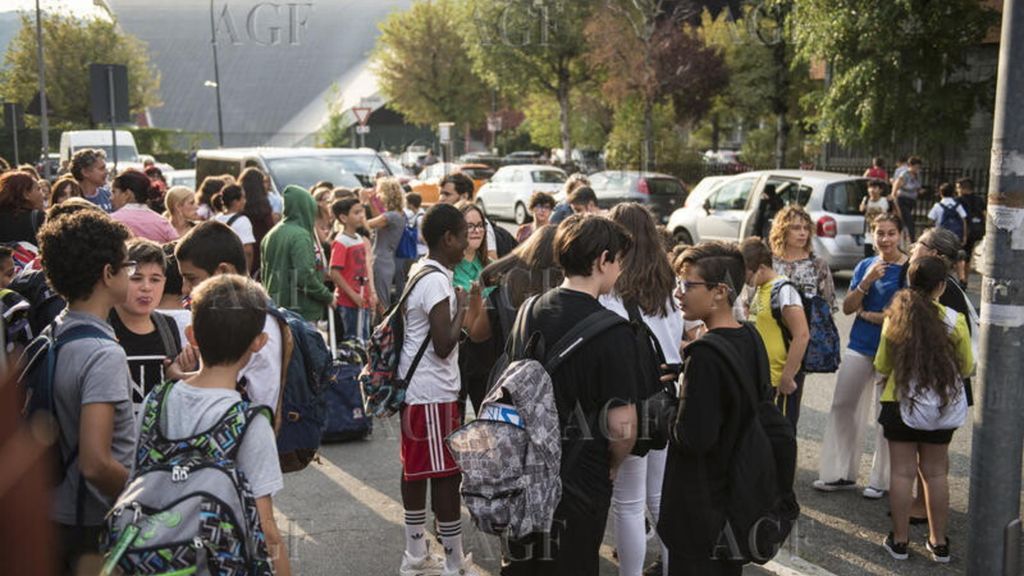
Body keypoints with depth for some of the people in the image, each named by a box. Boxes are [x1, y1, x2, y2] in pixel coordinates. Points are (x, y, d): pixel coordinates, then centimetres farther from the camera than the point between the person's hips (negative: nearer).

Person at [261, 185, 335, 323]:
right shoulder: (300, 236, -14)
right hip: (302, 312, -8)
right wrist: (328, 297, -9)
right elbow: (306, 277, -21)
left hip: (276, 306, 8)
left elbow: (264, 274, 16)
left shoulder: (271, 235, 11)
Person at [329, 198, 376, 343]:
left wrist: (371, 293, 14)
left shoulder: (360, 239, 11)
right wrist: (353, 295, -19)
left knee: (364, 339, 15)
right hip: (348, 302, -8)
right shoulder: (341, 242, -14)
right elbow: (334, 273, -19)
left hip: (362, 301, 8)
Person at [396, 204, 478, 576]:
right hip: (434, 392, -10)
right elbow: (444, 345, -24)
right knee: (446, 474, -2)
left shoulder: (419, 273, 11)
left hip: (415, 388, 10)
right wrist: (462, 307, -13)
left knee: (416, 468, 15)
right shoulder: (437, 281, -19)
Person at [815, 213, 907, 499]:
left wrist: (867, 314, -8)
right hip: (860, 347, 5)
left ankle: (881, 479, 16)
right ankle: (841, 473, 18)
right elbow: (847, 307, 1)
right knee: (843, 406, 7)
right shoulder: (865, 266, 6)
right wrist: (867, 282, -14)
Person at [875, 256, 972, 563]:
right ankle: (939, 543, 20)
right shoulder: (954, 320, -11)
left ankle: (900, 540, 14)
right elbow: (966, 368, 0)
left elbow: (882, 366, 0)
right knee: (936, 473, 12)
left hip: (901, 403, 0)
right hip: (943, 407, 0)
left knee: (902, 472, 7)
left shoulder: (895, 317, -8)